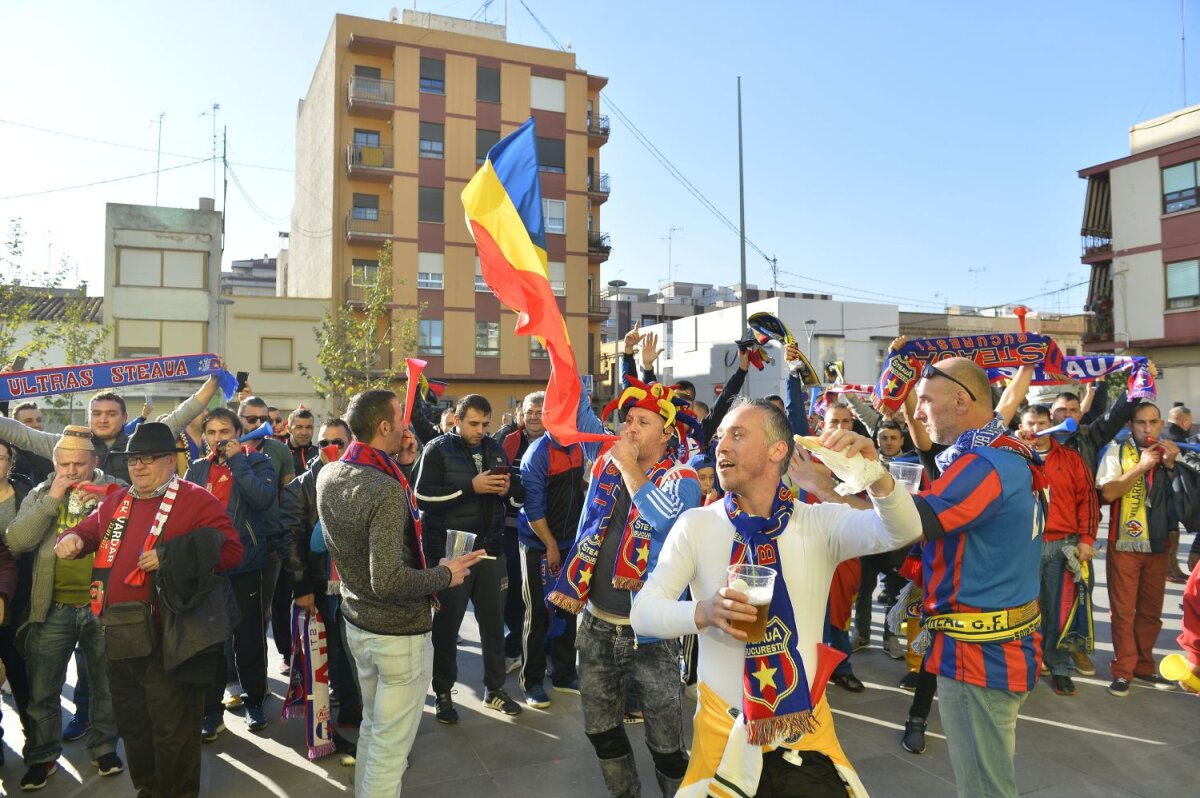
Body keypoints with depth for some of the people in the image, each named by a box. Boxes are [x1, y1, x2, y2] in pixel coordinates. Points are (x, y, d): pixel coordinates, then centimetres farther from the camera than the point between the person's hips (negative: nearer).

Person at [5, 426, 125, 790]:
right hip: (53, 608, 1)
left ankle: (104, 747, 32)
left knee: (106, 686, 14)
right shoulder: (40, 494, 2)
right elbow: (16, 541, -11)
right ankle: (42, 755, 32)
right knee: (42, 691, 12)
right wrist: (52, 499, -16)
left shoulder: (114, 490, -3)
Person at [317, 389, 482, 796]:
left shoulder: (328, 474, -3)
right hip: (399, 633, -8)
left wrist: (399, 464, 5)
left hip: (357, 623, 9)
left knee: (371, 726, 27)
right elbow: (388, 581, -31)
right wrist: (444, 575, -17)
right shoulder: (388, 491, -27)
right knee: (391, 745, 8)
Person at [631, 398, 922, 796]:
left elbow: (902, 531, -22)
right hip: (723, 730, 0)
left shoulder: (820, 522, -7)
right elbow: (643, 612, -14)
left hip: (806, 730, 1)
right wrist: (702, 613, -33)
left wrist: (875, 475, -42)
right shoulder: (695, 524, -9)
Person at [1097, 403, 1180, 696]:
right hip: (1124, 544, -4)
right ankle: (1123, 671, 10)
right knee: (1123, 611, 1)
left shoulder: (1168, 453, 8)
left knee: (1151, 612, 12)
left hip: (1158, 545, 4)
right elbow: (1107, 493, -14)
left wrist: (1170, 465, -11)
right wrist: (1141, 466, -17)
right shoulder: (1117, 452, -3)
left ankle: (1144, 666, 25)